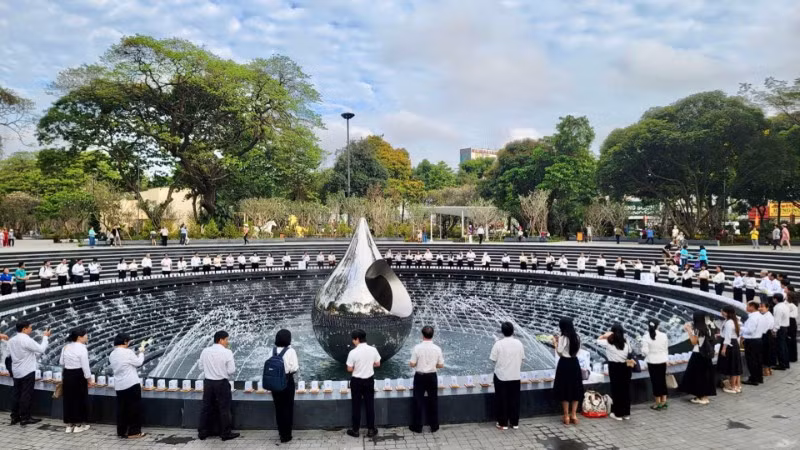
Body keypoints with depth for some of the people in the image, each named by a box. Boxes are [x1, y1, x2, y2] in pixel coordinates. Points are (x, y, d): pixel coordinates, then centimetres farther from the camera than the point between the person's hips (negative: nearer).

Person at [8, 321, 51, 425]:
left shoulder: (11, 340, 6)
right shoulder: (27, 340, -19)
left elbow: (10, 354, 14)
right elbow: (41, 349, -15)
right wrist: (45, 337, -3)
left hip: (16, 372, 8)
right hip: (27, 372, -8)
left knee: (16, 394, 12)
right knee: (26, 395, -1)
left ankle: (14, 417, 18)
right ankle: (25, 418, 3)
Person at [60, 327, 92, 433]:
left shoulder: (66, 347, 5)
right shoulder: (82, 348, -17)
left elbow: (61, 362, 13)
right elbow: (85, 366, -17)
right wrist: (89, 379, -7)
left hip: (67, 374, 7)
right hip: (78, 375, -7)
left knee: (68, 399, 14)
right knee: (80, 399, 6)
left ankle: (69, 425, 21)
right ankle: (79, 425, 13)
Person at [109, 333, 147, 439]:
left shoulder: (112, 354, 7)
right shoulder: (128, 352, -15)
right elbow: (138, 363, -7)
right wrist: (141, 352, 9)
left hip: (119, 386, 7)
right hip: (132, 384, -7)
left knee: (121, 409, 13)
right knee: (135, 408, 2)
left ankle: (121, 431, 20)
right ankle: (134, 432, 5)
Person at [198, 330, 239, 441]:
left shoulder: (205, 351, -1)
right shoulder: (227, 352, -14)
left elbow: (201, 367, 5)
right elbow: (232, 370, -13)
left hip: (208, 382, 5)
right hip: (221, 383, -4)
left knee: (206, 407, 15)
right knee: (224, 409, 6)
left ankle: (202, 432, 24)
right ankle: (225, 433, 13)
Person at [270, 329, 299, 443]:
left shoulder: (273, 350, -3)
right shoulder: (290, 351, -14)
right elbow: (294, 368, -16)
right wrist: (298, 366, 5)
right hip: (287, 381, -4)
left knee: (278, 407, 16)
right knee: (287, 407, 7)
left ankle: (281, 431, 29)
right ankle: (286, 434, 12)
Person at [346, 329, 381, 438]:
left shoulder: (353, 352, -18)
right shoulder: (373, 350, -7)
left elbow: (349, 369, -11)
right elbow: (377, 364, 3)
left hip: (356, 381, -3)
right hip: (369, 380, 3)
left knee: (356, 406, 9)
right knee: (370, 405, 11)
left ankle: (355, 430, 18)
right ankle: (371, 430, 17)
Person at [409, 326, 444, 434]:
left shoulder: (417, 348, -15)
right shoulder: (437, 349, -8)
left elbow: (412, 364, -13)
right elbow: (441, 365, -2)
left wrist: (410, 363, 10)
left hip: (420, 377, -2)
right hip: (432, 377, 2)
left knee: (418, 401, 9)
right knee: (433, 401, 14)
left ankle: (417, 427, 17)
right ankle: (434, 426, 21)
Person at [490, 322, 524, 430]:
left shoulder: (498, 344, -15)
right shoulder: (518, 343, -4)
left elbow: (493, 359, -10)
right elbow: (522, 359, 4)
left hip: (501, 376, -3)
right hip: (515, 376, 3)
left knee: (502, 400, 7)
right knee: (514, 400, 13)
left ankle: (503, 423, 12)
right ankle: (515, 423, 20)